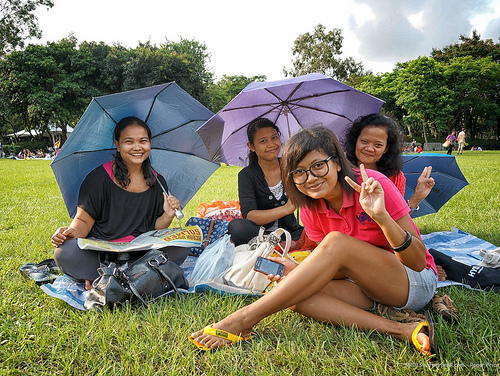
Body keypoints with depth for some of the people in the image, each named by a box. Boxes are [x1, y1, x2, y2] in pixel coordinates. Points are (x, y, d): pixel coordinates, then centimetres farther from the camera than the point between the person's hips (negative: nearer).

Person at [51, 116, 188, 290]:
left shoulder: (157, 182, 6)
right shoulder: (100, 177, -5)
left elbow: (155, 229, 9)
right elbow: (84, 221, -3)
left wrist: (167, 216, -11)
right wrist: (73, 232, -24)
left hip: (141, 253, 3)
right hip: (99, 253, -3)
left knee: (181, 248, -22)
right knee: (65, 253, -31)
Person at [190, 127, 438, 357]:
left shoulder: (373, 184, -20)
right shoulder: (311, 211, -5)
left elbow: (418, 261, -20)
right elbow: (331, 267, -1)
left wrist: (381, 216, -37)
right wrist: (297, 272, -21)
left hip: (416, 283, -4)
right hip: (367, 287, 5)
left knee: (336, 242, -31)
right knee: (300, 297, -24)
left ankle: (243, 319, -27)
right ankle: (402, 331, -26)